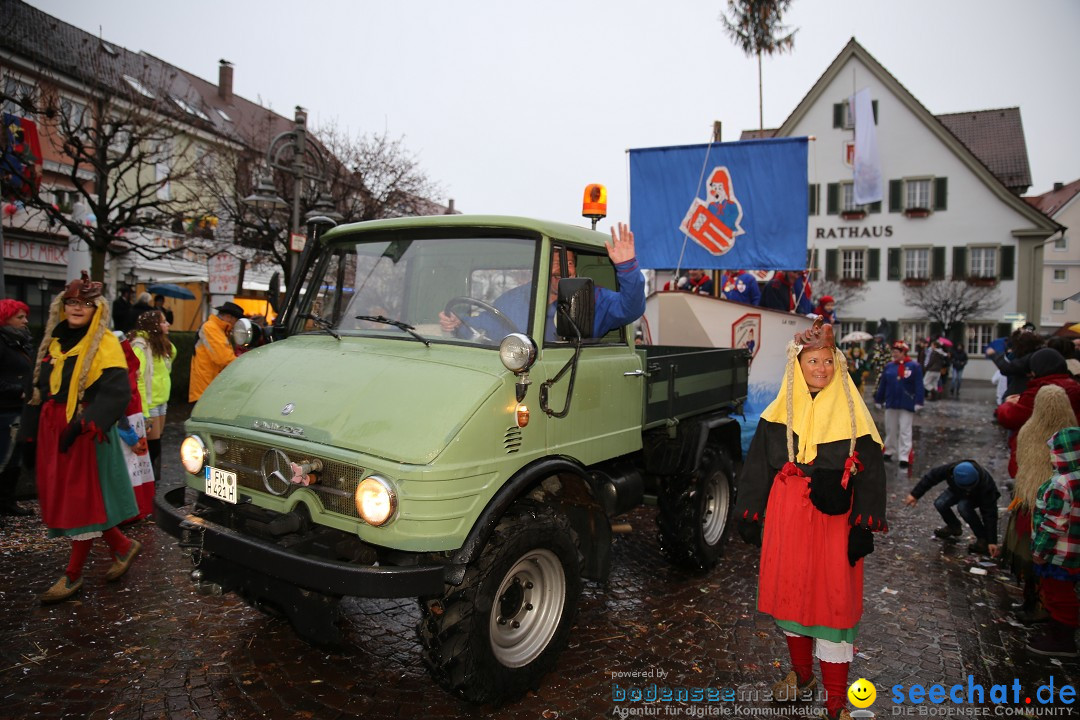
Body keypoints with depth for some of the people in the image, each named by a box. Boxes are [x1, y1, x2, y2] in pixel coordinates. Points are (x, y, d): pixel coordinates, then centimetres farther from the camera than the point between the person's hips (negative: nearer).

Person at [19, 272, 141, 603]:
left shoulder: (105, 345, -9)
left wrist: (82, 424, -27)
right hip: (52, 429, 8)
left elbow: (116, 392, -19)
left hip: (85, 432, -8)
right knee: (60, 497, 10)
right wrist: (31, 432, 16)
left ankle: (73, 575, 12)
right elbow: (40, 388, 18)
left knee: (83, 499, 0)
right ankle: (123, 546, 24)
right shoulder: (54, 341, 12)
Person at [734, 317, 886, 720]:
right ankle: (801, 674, 33)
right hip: (787, 515, 2)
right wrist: (749, 516, 6)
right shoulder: (778, 415, 2)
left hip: (834, 517, -2)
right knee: (789, 590, 11)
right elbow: (757, 467, 6)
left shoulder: (852, 414, -3)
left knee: (834, 596, 2)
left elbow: (870, 471, -3)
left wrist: (865, 526, -9)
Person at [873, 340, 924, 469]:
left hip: (907, 405, -4)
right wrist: (878, 400, 11)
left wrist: (918, 403, -14)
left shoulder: (914, 366, -8)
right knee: (890, 429, 14)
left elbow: (918, 386, -10)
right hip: (891, 403, 4)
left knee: (905, 431, -2)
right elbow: (882, 385, 9)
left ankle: (904, 457, 1)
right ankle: (889, 452, 28)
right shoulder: (889, 367, 4)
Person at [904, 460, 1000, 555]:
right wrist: (915, 494, -16)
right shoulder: (950, 469, -38)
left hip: (979, 497, -4)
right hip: (957, 491, 4)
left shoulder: (985, 484, -41)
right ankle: (954, 527, 11)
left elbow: (990, 514, -36)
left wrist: (992, 541, -35)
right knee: (940, 503, -19)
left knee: (963, 506, -33)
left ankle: (983, 539, -16)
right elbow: (931, 476, -18)